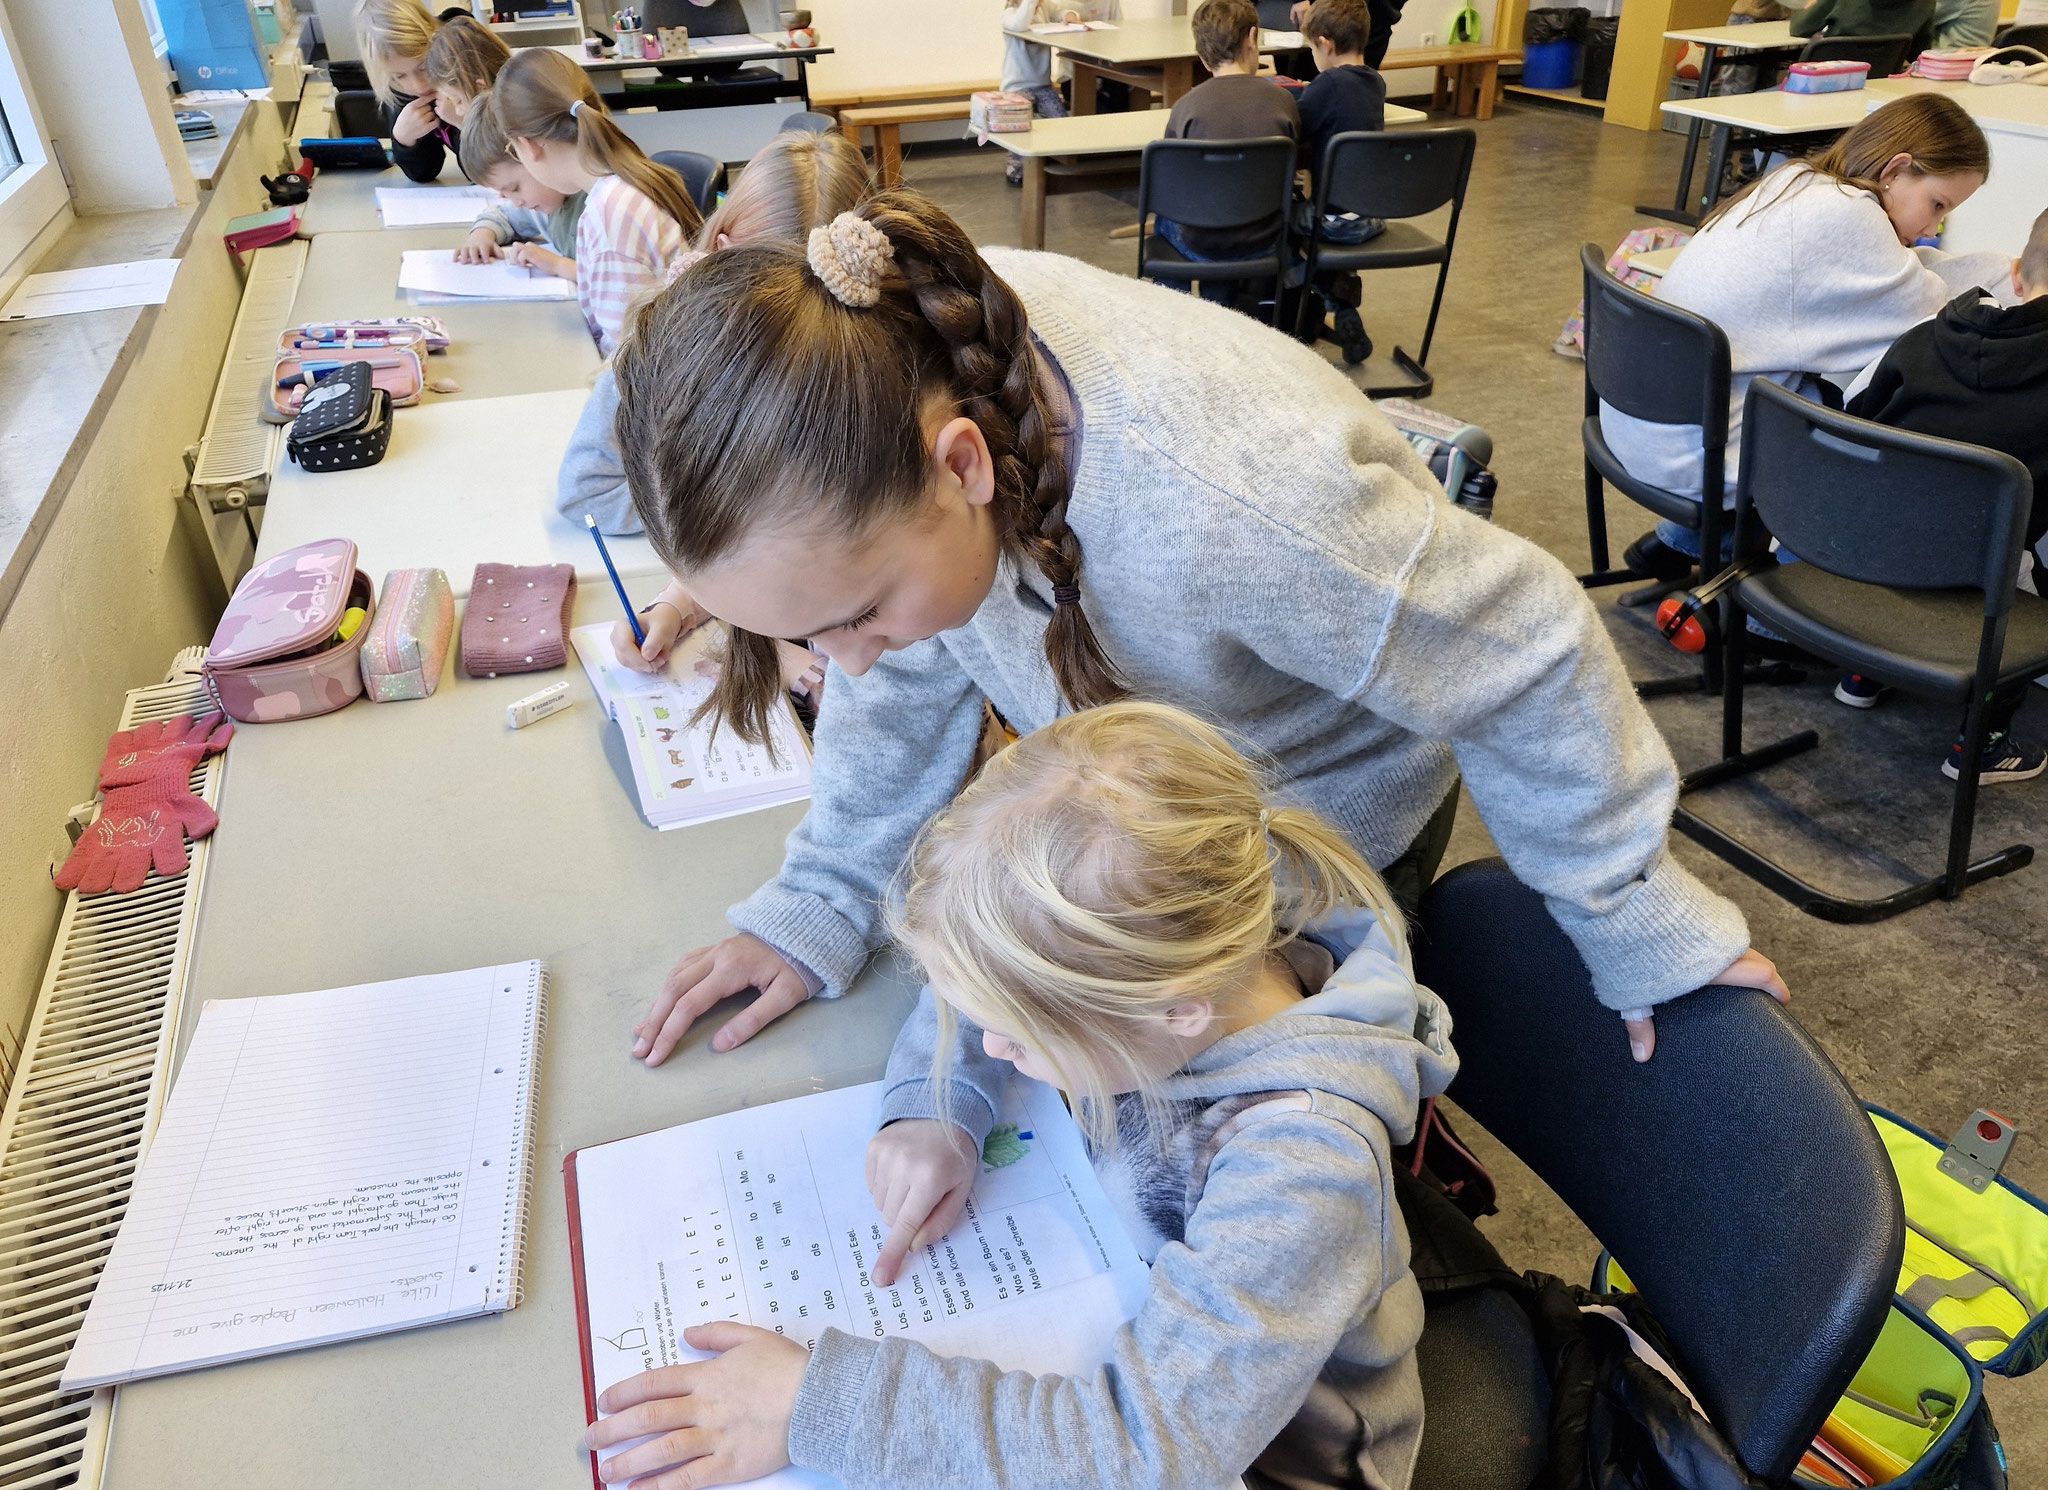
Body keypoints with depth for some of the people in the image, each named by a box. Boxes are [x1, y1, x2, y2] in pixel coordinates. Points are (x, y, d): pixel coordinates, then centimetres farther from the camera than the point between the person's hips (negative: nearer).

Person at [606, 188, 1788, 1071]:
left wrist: (1641, 924, -15)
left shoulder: (1226, 505, -46)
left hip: (1328, 797, -5)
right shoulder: (893, 369, -26)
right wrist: (820, 905, -8)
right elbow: (910, 680, -7)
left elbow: (1527, 658, -29)